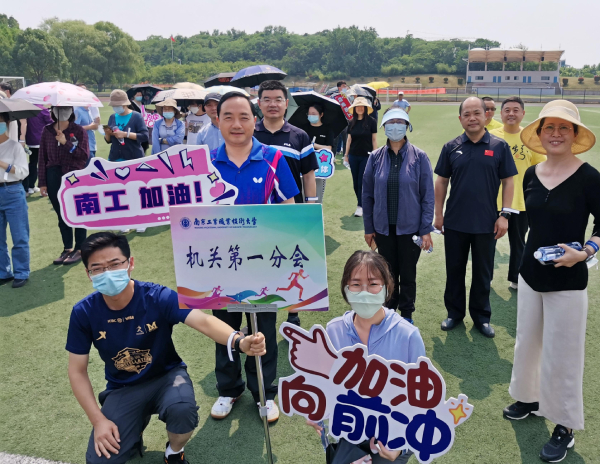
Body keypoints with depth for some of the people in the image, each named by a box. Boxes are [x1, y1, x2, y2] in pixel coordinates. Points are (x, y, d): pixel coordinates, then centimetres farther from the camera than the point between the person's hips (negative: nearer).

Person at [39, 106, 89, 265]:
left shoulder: (79, 130, -1)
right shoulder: (47, 131, 6)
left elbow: (85, 155, -9)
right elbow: (42, 158, 6)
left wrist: (66, 143, -17)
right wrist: (42, 182, 3)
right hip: (54, 178, 3)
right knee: (61, 215, 9)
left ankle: (79, 250, 14)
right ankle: (67, 249, 20)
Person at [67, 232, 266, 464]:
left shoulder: (158, 297, -25)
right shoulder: (83, 313, -17)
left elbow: (203, 321, -41)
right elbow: (78, 371, -5)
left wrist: (239, 342, -61)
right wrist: (98, 420, -13)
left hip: (166, 376, -2)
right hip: (123, 389, 2)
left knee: (182, 409, -35)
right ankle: (133, 430, 22)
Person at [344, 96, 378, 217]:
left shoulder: (371, 121, -6)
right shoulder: (352, 123, 5)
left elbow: (374, 139, -3)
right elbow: (349, 139, 11)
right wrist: (346, 154, 10)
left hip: (366, 156, -4)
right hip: (353, 156, 4)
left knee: (362, 182, -3)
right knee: (356, 182, 9)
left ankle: (360, 206, 5)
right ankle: (362, 202, 23)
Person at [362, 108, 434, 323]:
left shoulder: (419, 157, -5)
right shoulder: (376, 157, 0)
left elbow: (428, 195, -4)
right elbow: (367, 195, 4)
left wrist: (426, 230, -8)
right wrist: (368, 228, 4)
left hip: (410, 227, -1)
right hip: (384, 228, 2)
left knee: (408, 274, 11)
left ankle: (406, 315, 28)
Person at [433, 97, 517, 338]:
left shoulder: (499, 146, -2)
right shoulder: (451, 147, 1)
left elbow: (507, 182, 0)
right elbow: (441, 181, 5)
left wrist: (504, 215, -7)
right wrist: (438, 214, 3)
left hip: (486, 223, -1)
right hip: (455, 222, 1)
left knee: (483, 272, 11)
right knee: (454, 270, 12)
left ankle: (481, 316, 28)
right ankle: (454, 312, 29)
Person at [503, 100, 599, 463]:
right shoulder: (532, 175, 2)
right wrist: (530, 256, 15)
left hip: (567, 281, -5)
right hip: (531, 274, 5)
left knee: (561, 355, 5)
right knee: (527, 343, 18)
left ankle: (565, 429, 23)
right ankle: (529, 399, 41)